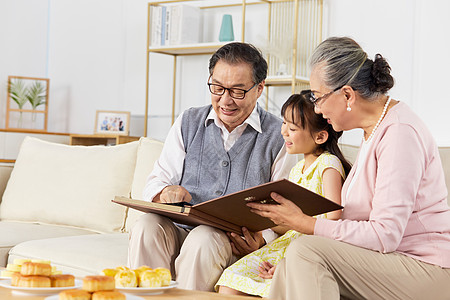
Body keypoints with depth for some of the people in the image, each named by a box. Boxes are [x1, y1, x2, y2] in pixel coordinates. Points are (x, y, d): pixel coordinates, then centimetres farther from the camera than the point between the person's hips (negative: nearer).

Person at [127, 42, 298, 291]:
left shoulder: (279, 136, 5)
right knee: (146, 226, -29)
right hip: (181, 229, 3)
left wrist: (261, 240, -17)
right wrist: (167, 193, -12)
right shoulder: (188, 123, 15)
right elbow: (156, 183, 14)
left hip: (236, 242, -3)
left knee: (203, 239, -35)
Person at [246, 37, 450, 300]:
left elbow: (385, 236, -22)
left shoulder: (400, 133, -18)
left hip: (426, 273, -9)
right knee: (288, 270, -8)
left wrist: (302, 223, -18)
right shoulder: (375, 128, 14)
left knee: (306, 251, -23)